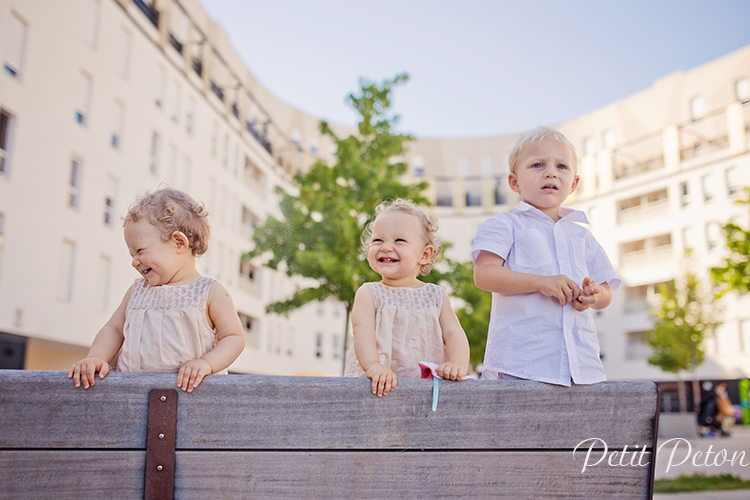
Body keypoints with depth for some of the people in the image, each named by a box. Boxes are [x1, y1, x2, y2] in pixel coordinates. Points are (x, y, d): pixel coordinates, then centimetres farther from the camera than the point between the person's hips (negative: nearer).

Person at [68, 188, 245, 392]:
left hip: (188, 391, -4)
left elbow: (234, 337, 2)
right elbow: (113, 329, 25)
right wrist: (96, 358, 5)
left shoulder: (211, 293, 3)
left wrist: (206, 363, -15)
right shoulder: (137, 291, 19)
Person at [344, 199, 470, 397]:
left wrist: (458, 364, -15)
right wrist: (373, 366, -28)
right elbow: (363, 329, -9)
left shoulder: (436, 296, 13)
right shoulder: (369, 293, 6)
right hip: (377, 386, -1)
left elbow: (453, 333, 6)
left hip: (428, 386, 2)